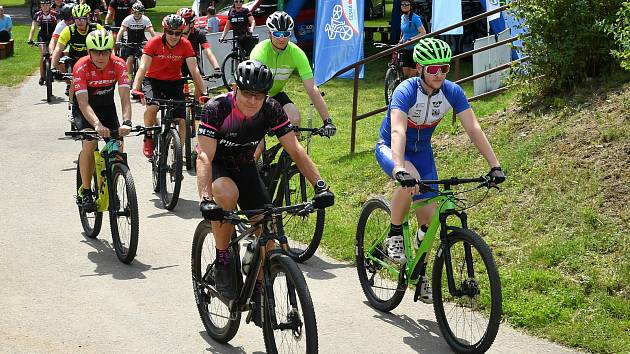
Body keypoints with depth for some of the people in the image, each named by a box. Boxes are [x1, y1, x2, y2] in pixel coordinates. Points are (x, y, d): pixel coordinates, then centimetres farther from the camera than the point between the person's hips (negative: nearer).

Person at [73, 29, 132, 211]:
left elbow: (125, 97, -30)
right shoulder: (81, 67, -28)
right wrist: (97, 124, -53)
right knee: (89, 142, -27)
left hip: (107, 107, 3)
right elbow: (83, 102, -36)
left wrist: (126, 122, -48)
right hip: (84, 109, -3)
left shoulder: (118, 64, -23)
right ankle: (85, 192, -16)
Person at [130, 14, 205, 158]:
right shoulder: (154, 42, -20)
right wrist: (135, 89, -42)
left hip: (174, 82, 2)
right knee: (152, 107, -31)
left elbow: (194, 70, -19)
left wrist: (201, 92, -30)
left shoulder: (185, 45, -15)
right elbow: (143, 67, -28)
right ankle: (148, 140, -7)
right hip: (153, 80, -2)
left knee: (182, 121, -9)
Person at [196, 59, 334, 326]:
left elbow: (295, 149, -17)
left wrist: (320, 184, -29)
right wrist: (205, 198, -48)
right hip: (217, 168, -4)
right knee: (227, 193, -38)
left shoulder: (271, 110, -18)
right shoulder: (216, 108, -28)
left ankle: (257, 294, 12)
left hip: (245, 168, 4)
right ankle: (222, 263, -17)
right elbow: (205, 156, -34)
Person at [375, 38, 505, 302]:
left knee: (429, 217, -2)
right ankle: (394, 235, -14)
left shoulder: (452, 92, -17)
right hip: (390, 148, -5)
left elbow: (474, 129, -20)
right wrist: (400, 167, -60)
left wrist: (494, 166, -30)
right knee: (411, 179, -37)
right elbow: (397, 131, -44)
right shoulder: (406, 91, -31)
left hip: (421, 152, 5)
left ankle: (420, 272, 20)